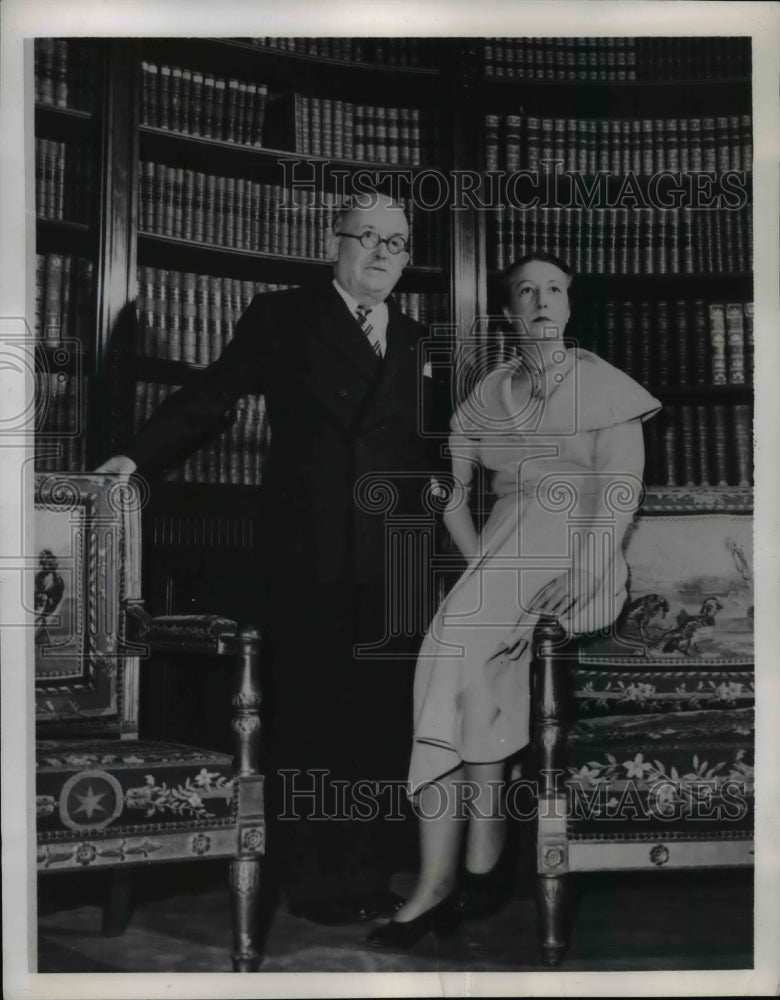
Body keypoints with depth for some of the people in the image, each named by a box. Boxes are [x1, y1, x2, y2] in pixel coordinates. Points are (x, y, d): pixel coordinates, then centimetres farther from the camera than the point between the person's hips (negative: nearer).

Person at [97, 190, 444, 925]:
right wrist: (140, 455, -6)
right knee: (308, 715, 1)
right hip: (308, 553, -4)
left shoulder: (412, 340, 17)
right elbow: (211, 395, 1)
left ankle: (372, 876, 15)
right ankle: (313, 882, 11)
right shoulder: (282, 318, 5)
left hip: (391, 561, 4)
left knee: (382, 716, 5)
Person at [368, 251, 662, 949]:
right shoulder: (488, 395, 19)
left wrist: (581, 573, -20)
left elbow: (620, 488, -5)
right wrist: (482, 563, -1)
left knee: (461, 639, -30)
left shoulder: (604, 385, 6)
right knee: (456, 648, -28)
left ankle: (442, 878, -26)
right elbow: (450, 489, 17)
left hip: (581, 552, -4)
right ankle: (479, 860, -28)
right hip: (504, 549, 4)